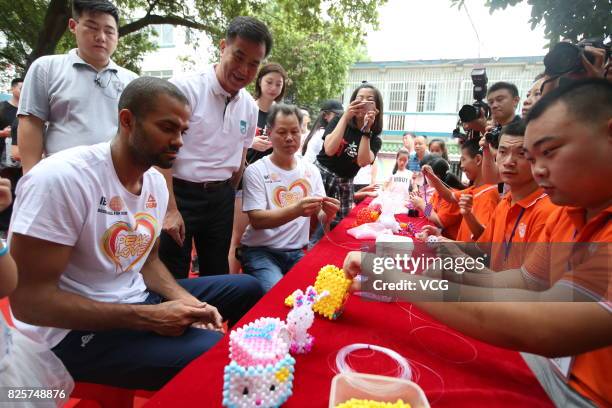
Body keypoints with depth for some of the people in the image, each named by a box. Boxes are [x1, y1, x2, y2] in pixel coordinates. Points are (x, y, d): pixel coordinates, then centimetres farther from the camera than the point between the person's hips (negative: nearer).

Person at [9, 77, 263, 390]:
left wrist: (187, 301, -8)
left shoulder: (156, 182, 1)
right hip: (74, 330, -7)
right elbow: (28, 300, -21)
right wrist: (146, 318, -24)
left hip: (138, 299, 8)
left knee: (247, 289, 4)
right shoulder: (61, 178, -23)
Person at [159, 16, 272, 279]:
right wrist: (170, 209, -16)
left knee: (217, 276, 17)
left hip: (221, 199, 6)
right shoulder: (185, 88, -12)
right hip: (180, 194, -5)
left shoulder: (249, 107, 6)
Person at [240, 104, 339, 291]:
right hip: (261, 251, -4)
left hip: (297, 252, 4)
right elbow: (257, 220, -16)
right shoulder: (256, 171, -7)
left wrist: (328, 214, -20)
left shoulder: (311, 170, 7)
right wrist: (297, 210, -31)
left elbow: (320, 219, 5)